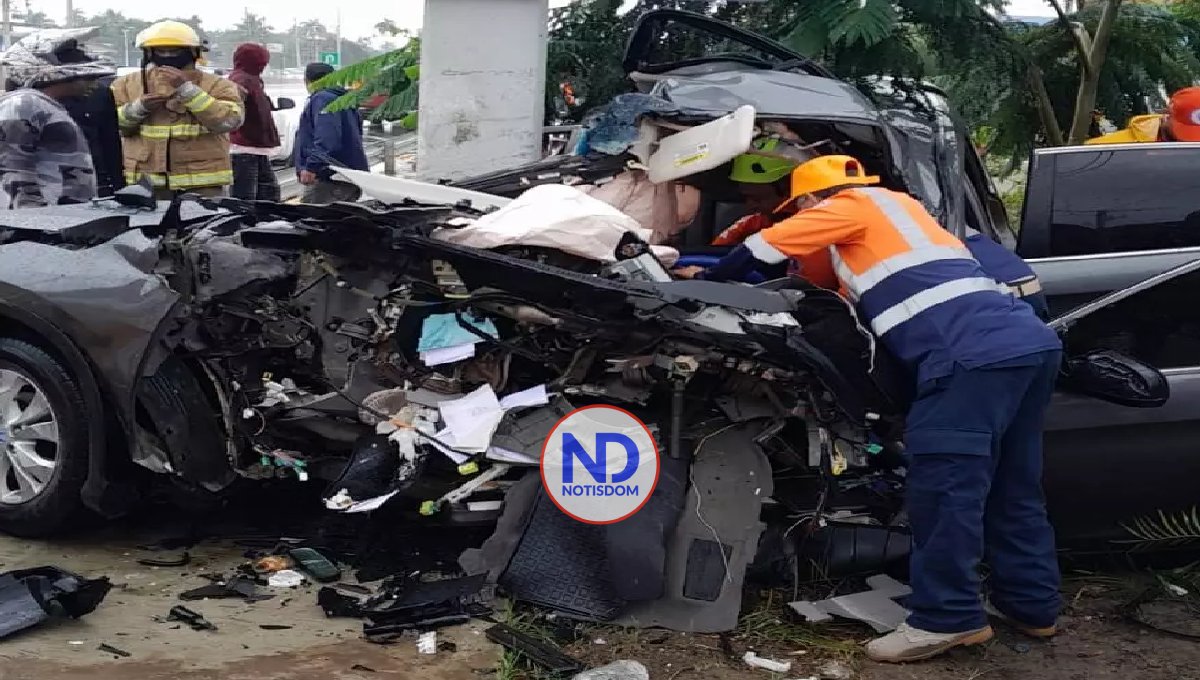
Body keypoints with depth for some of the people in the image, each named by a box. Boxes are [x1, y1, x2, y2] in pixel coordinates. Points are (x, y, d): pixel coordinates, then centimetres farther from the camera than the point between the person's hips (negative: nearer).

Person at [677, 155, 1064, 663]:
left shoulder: (853, 205, 8)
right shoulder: (895, 205, 32)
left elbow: (763, 247, 11)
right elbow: (857, 293, 40)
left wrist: (707, 280, 26)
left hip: (974, 354, -9)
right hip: (1032, 341, 9)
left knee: (943, 483, -6)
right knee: (1012, 486, 16)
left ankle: (948, 618, -3)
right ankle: (1031, 603, 24)